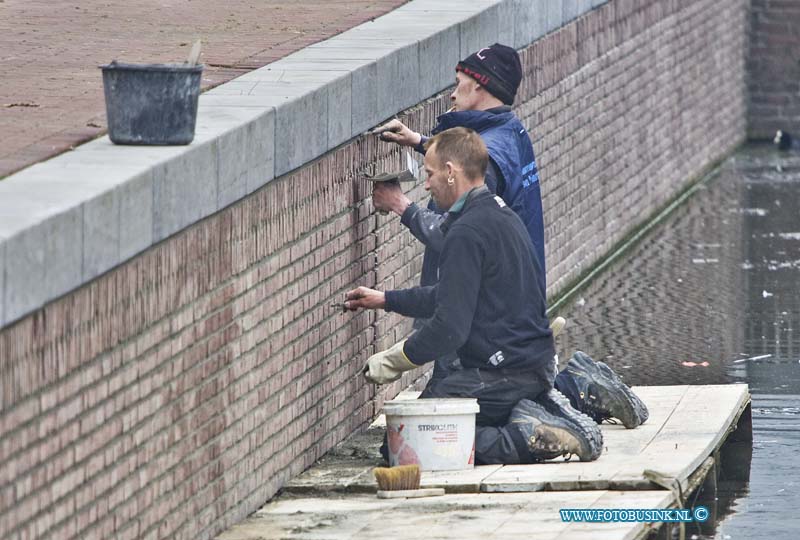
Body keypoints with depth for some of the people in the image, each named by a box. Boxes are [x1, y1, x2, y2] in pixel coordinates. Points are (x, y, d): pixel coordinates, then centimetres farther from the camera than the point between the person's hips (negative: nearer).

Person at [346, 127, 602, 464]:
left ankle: (527, 438, -16)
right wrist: (385, 300, 31)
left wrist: (391, 361, -8)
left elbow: (450, 327, -20)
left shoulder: (467, 232, -17)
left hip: (499, 372, -9)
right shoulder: (501, 215, 13)